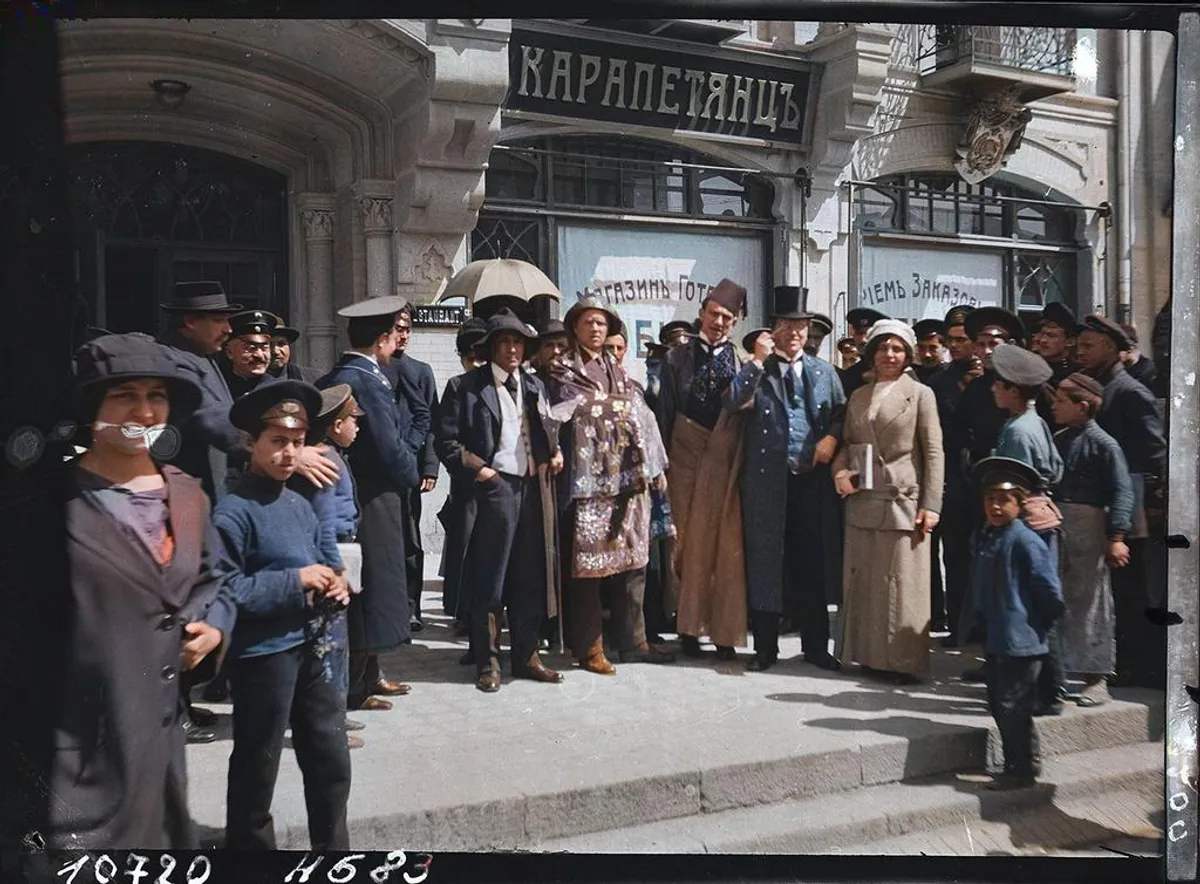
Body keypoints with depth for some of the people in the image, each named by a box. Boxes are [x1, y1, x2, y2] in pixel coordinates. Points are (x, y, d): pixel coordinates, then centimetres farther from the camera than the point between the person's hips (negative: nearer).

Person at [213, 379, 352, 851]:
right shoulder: (233, 511, -15)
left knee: (332, 760, 17)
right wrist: (295, 580, -20)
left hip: (312, 645, 8)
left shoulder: (301, 506, 10)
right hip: (262, 654, -8)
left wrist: (334, 585, 0)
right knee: (256, 770, 9)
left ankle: (333, 845, 34)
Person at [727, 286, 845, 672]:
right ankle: (765, 647, 14)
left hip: (814, 479, 2)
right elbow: (733, 401, -12)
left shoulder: (824, 371, 13)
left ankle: (815, 645, 20)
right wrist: (757, 360, -14)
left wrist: (832, 437, -6)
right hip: (767, 480, -2)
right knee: (766, 561, 3)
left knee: (814, 560, 7)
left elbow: (842, 413, 13)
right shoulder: (756, 371, 5)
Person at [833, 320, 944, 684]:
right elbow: (847, 444, 18)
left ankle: (904, 661, 6)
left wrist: (931, 505, -9)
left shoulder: (920, 394, 1)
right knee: (863, 582, 7)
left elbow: (934, 453, -3)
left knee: (902, 584, -2)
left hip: (903, 502, -4)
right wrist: (840, 472, -4)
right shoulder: (858, 396, 14)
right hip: (862, 502, 5)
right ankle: (870, 654, 17)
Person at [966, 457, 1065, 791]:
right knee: (998, 703, 16)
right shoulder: (983, 538, 7)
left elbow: (1052, 593, -16)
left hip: (1022, 642, -8)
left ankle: (1020, 770, 12)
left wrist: (1038, 625, -4)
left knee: (1012, 706, -2)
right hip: (995, 639, 8)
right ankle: (1025, 761, 31)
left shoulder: (1026, 542, -17)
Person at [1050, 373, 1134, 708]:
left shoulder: (1103, 444, -10)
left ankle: (1097, 680, 11)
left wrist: (1117, 537, -18)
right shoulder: (1057, 440, 9)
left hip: (1087, 530, -6)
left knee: (1089, 601, 1)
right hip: (1053, 526, 6)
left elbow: (1122, 492, -14)